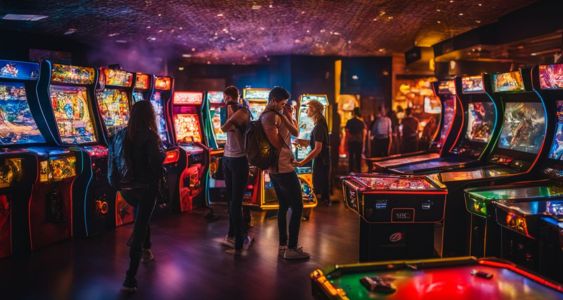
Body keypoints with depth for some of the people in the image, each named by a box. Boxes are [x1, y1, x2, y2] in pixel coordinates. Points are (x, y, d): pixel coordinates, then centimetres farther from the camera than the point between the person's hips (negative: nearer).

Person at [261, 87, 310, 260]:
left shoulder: (275, 115, 17)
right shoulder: (272, 116, -15)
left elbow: (295, 132, 13)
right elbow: (276, 142, -22)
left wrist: (289, 116, 1)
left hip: (275, 168, 10)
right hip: (283, 168, -10)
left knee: (284, 206, 15)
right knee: (297, 207, -3)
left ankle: (283, 246, 21)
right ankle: (291, 248, 0)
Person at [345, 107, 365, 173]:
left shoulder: (349, 122, -3)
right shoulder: (361, 122, 0)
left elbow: (347, 133, -3)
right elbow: (364, 134, 2)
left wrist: (346, 143, 3)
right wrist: (363, 145, 9)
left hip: (351, 142, 0)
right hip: (359, 142, 0)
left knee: (351, 157, 6)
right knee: (358, 158, 5)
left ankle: (351, 171, 7)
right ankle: (358, 171, 6)